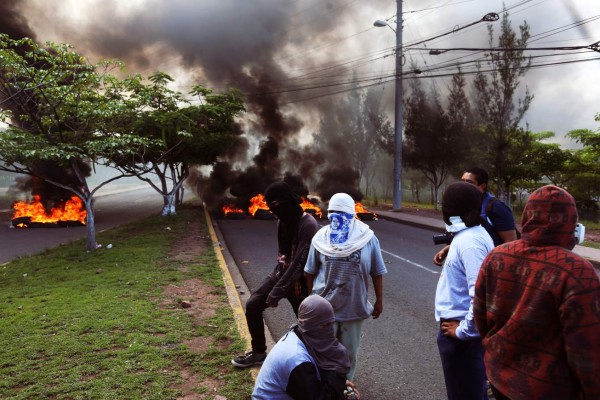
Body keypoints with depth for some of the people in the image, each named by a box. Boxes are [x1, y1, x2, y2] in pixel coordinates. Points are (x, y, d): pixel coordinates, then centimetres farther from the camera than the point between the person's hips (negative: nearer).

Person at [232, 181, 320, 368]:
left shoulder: (308, 225, -25)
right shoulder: (284, 222, 2)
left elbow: (299, 262, -28)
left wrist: (276, 293, -26)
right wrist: (282, 259, -9)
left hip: (300, 280, -7)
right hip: (281, 272, 7)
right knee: (252, 305, 2)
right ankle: (258, 353, 20)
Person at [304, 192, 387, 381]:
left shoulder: (367, 238, -9)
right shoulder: (321, 237, -6)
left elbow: (377, 272, 0)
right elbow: (311, 271, 5)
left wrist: (379, 300, 2)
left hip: (354, 306, 0)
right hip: (324, 305, 0)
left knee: (349, 351, 17)